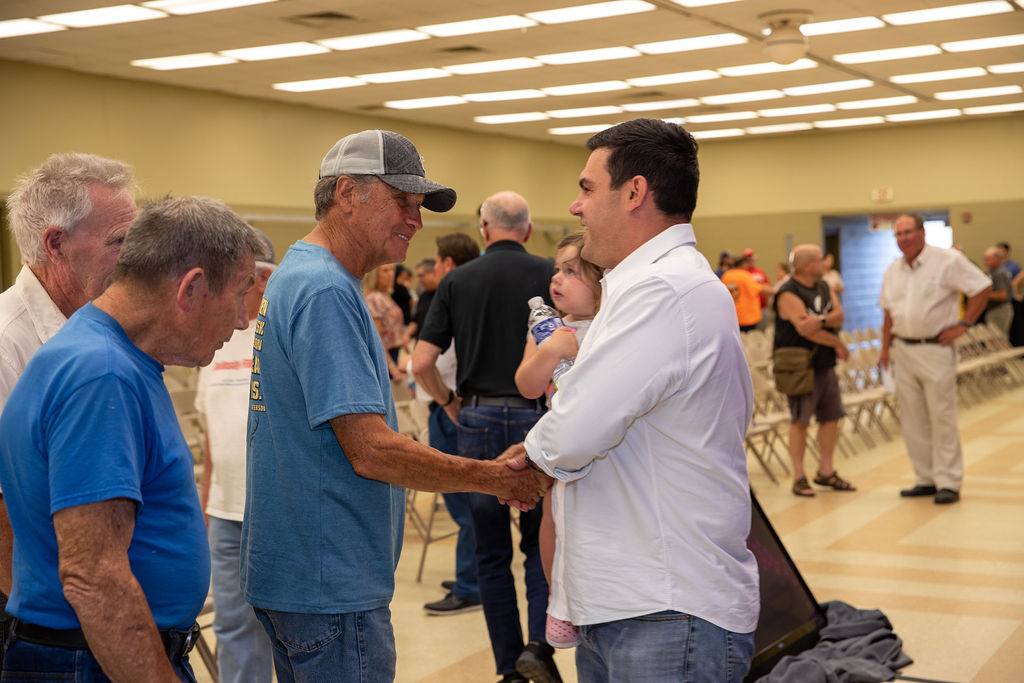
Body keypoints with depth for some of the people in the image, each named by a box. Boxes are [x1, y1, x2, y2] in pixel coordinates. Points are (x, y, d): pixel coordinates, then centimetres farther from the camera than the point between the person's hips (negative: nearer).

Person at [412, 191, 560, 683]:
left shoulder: (457, 281, 1)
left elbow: (421, 364, -4)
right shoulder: (549, 275, -2)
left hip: (477, 420, 1)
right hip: (537, 419, -1)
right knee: (540, 540, 14)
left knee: (492, 553, 10)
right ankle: (540, 642, -5)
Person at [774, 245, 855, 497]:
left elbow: (838, 316, 1)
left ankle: (825, 471, 22)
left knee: (831, 417, 9)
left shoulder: (824, 287, 12)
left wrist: (821, 321, -22)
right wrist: (837, 344, -8)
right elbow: (805, 329, -20)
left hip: (825, 363, 8)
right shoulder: (788, 294, -14)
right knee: (800, 420, -5)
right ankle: (799, 477, 2)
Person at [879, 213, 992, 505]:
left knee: (942, 418, -4)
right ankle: (926, 479, 18)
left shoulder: (947, 261, -9)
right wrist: (885, 347, 14)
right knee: (913, 420, 8)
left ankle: (948, 483, 2)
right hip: (903, 350, 6)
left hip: (935, 350, -6)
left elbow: (982, 287, -8)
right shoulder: (893, 271, 11)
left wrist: (962, 325, -10)